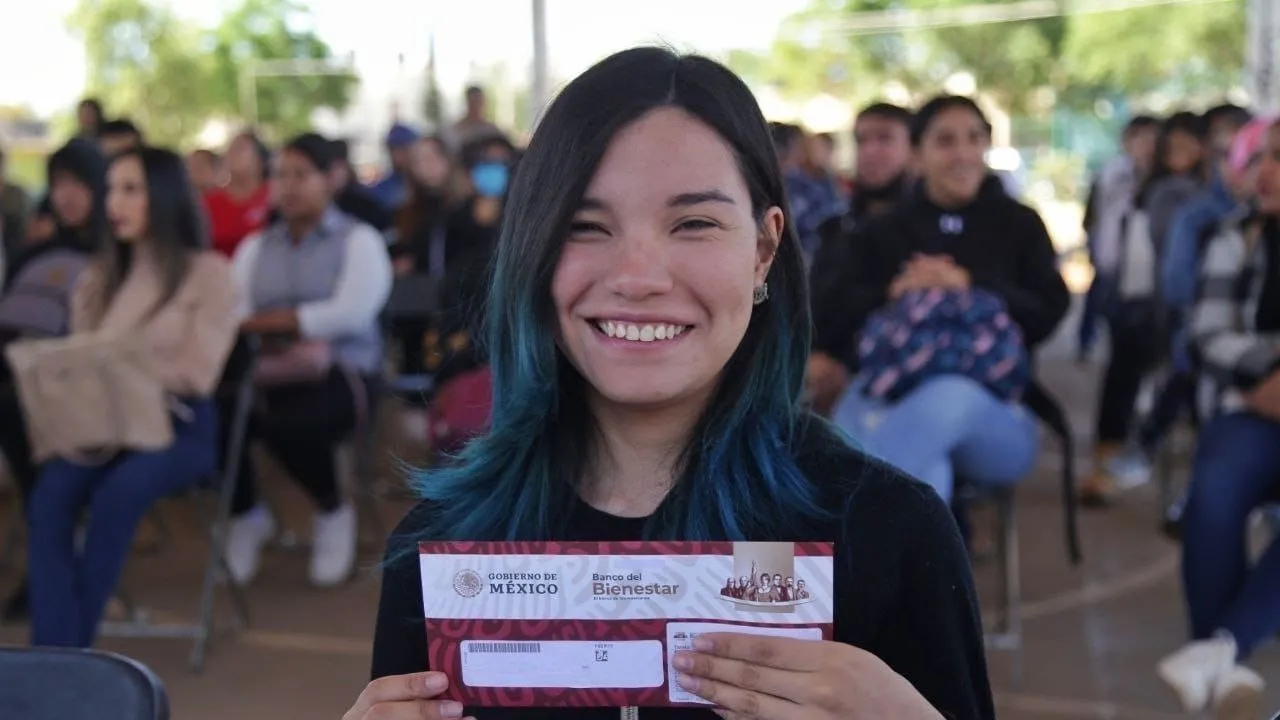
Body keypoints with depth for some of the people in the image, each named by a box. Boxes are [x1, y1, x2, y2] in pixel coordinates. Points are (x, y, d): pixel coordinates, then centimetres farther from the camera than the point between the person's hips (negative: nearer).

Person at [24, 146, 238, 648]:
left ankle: (70, 648, -21)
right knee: (50, 496, -28)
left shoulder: (208, 272, 1)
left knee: (115, 496, -34)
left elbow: (197, 373, -7)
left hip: (178, 426, -4)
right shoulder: (98, 277, 17)